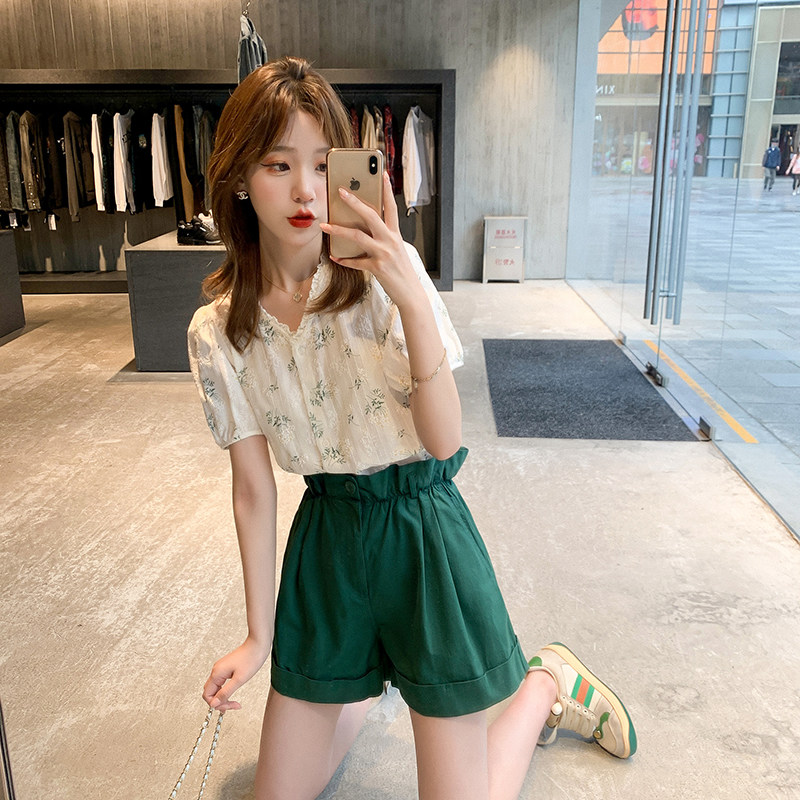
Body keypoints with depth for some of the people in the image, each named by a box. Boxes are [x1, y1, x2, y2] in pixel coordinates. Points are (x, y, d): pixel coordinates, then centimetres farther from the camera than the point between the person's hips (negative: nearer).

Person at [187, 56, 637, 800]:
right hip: (326, 536, 4)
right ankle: (370, 677, 41)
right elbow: (253, 489, 1)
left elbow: (445, 441, -18)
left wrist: (411, 299, -31)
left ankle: (547, 684, 30)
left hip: (422, 527, -3)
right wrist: (258, 635, 5)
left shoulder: (387, 272, -12)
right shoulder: (217, 333, -5)